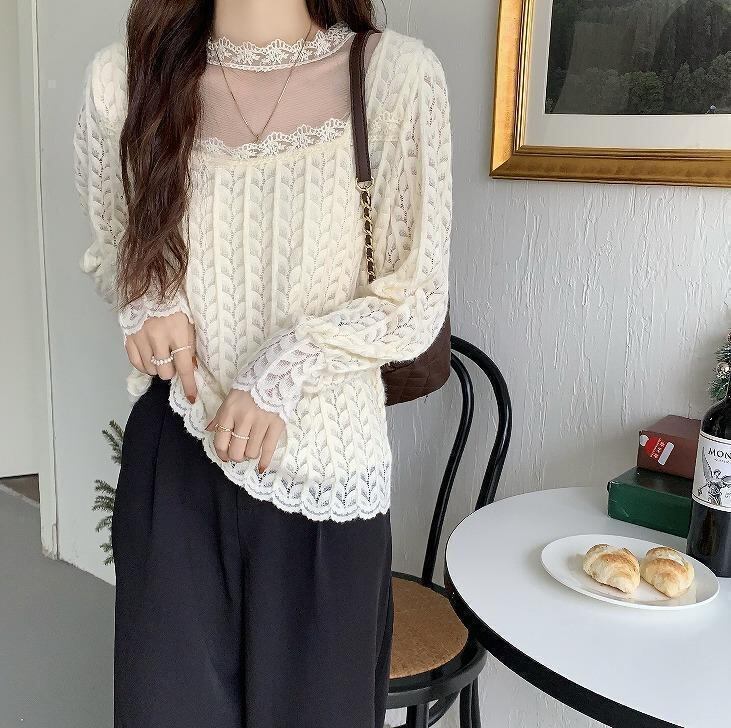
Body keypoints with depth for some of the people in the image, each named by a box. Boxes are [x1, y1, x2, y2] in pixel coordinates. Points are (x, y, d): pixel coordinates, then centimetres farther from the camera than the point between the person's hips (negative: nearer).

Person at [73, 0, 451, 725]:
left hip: (320, 462, -1)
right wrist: (150, 301, -7)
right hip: (176, 453, 2)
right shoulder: (125, 75, -2)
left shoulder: (394, 73, -11)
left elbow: (415, 299, -6)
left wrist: (284, 371, -18)